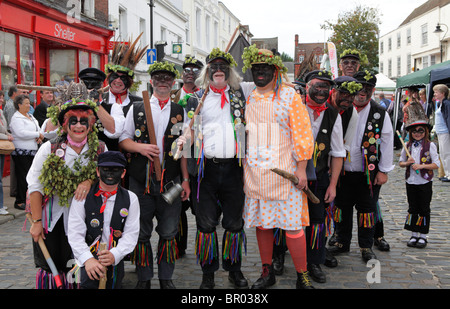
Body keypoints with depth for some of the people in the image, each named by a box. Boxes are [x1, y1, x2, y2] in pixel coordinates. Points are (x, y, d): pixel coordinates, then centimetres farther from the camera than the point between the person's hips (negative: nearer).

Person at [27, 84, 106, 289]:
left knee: (75, 269, 9)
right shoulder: (49, 149, -11)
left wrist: (90, 182, -18)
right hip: (51, 220, -1)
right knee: (49, 267, 7)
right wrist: (36, 221, -10)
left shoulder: (100, 149, -6)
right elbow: (35, 186, -9)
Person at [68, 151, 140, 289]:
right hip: (88, 256, -3)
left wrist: (114, 255, -20)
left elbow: (131, 234, -2)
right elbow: (75, 232, -9)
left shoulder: (130, 199, 3)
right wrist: (87, 259, -24)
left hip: (115, 260, 3)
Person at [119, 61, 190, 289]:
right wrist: (140, 147, -13)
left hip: (170, 181, 1)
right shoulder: (136, 108, 8)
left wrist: (185, 179, 5)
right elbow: (123, 140, 8)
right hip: (140, 180, 0)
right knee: (141, 232, 6)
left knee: (168, 232, 6)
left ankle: (166, 278, 20)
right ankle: (144, 278, 20)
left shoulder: (180, 112, 10)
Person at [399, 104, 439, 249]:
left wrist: (421, 166, -20)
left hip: (425, 182, -3)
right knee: (412, 209, 9)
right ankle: (414, 235, 19)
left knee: (424, 210, 4)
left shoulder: (430, 146, -7)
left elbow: (436, 164, -9)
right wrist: (407, 163, -9)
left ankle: (423, 236, 14)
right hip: (411, 182, 4)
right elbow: (400, 162, 12)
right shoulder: (408, 146, 4)